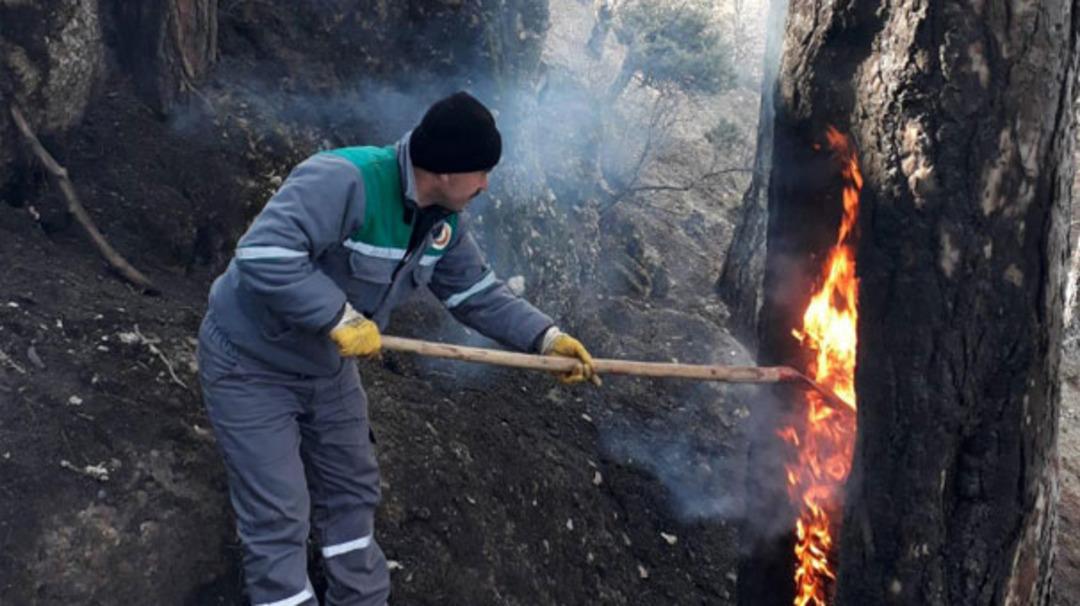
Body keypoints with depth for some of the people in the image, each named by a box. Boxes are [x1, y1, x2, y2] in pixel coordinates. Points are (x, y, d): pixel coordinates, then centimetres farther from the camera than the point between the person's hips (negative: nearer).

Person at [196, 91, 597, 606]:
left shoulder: (443, 221, -6)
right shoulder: (343, 180, -34)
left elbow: (478, 293, 2)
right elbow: (263, 254, -42)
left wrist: (545, 337, -9)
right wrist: (340, 315, -37)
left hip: (327, 367, 8)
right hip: (250, 365, -8)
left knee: (351, 495, 20)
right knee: (279, 522, -2)